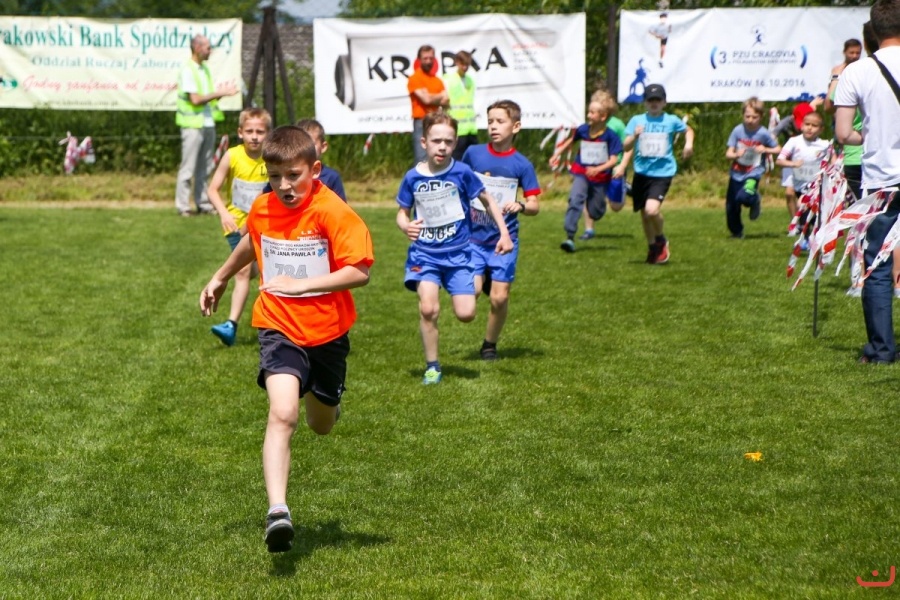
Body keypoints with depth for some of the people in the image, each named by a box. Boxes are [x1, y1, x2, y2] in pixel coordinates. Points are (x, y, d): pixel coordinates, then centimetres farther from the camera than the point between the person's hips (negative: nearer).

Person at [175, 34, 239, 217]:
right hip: (193, 125, -8)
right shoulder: (187, 70, -11)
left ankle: (203, 204, 16)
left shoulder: (204, 69, 14)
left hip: (208, 124, 8)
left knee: (204, 168, 11)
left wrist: (223, 93, 1)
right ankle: (183, 206, 0)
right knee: (188, 168, -4)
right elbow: (195, 99, -17)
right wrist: (219, 93, -13)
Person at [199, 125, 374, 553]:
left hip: (327, 332, -1)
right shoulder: (262, 209, -1)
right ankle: (277, 511, -29)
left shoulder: (333, 212, -17)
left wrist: (301, 284, -28)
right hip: (280, 329, 1)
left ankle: (323, 401, 58)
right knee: (282, 414, -23)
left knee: (321, 425, 19)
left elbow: (359, 272, -24)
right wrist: (221, 278, 34)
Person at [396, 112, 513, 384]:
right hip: (424, 253, 0)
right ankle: (432, 366, 1)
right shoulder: (413, 177, -4)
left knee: (466, 314, -9)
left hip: (457, 252, 0)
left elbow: (488, 201, 5)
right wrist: (406, 226, -13)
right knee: (428, 309, -19)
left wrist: (504, 233, 1)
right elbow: (403, 212, 9)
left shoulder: (462, 172, -8)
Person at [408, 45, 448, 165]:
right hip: (422, 123, -6)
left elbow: (445, 101, 8)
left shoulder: (437, 80, 16)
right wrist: (440, 96, 5)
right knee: (422, 160, -10)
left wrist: (432, 98, -11)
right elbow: (426, 99, -13)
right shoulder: (414, 78, -3)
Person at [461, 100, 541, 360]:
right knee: (472, 291, -14)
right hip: (474, 238, 1)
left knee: (499, 298, -3)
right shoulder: (473, 153, 1)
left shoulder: (522, 165, -4)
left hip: (504, 240, -1)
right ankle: (484, 279, 22)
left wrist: (521, 206, -23)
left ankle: (490, 344, 20)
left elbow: (535, 205, -3)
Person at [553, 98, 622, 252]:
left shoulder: (610, 135, -14)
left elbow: (614, 159, -15)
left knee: (595, 213, 7)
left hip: (600, 176, -1)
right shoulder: (582, 130, -4)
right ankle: (570, 237, -27)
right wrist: (556, 154, 12)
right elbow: (571, 141, 16)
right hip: (581, 172, 1)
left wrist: (598, 169, -29)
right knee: (575, 199, -24)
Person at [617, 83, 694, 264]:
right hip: (641, 173, 3)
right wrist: (634, 136, -24)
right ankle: (652, 247, 33)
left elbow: (688, 130, 21)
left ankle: (661, 240, 6)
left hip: (662, 172, -3)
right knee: (644, 214, 11)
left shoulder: (671, 121, 1)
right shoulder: (637, 120, 1)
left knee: (652, 209, -22)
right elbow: (626, 147, -4)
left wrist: (689, 143, 2)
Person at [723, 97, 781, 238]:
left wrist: (765, 150, -16)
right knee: (731, 206, 8)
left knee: (744, 196, -30)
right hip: (736, 173, 3)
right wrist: (736, 154, -28)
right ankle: (736, 231, 33)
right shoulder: (737, 131, -7)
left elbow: (778, 149, 3)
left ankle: (755, 200, 7)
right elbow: (728, 154, -6)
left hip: (753, 173, -3)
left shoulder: (763, 133, -10)